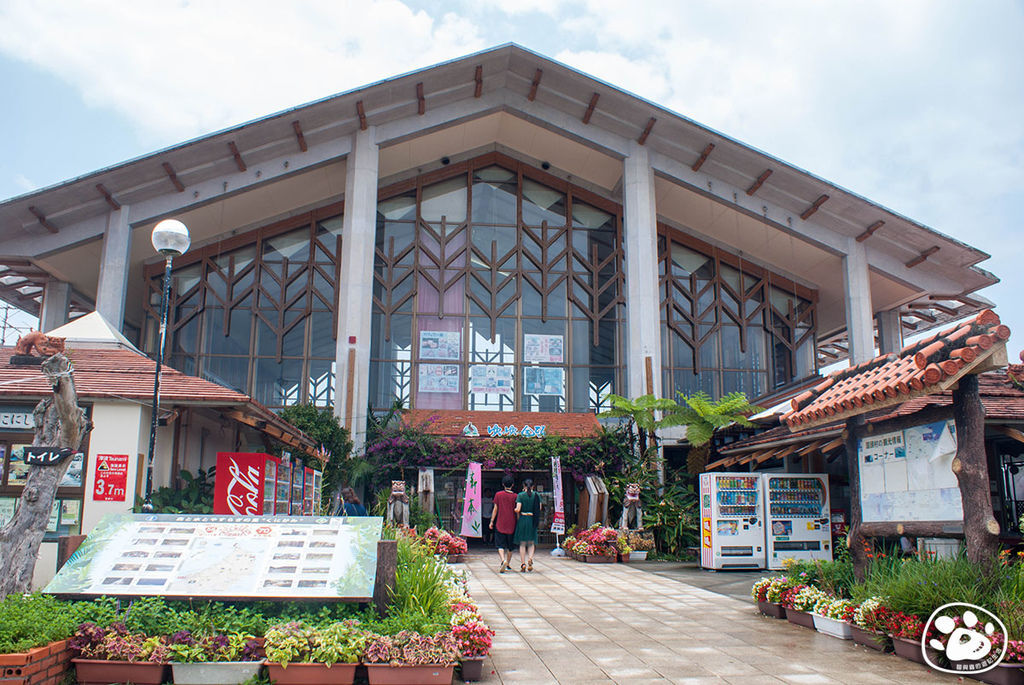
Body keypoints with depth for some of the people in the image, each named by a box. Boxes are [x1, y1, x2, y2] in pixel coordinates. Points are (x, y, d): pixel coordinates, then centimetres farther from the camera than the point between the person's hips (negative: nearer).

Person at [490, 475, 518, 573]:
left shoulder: (498, 495, -2)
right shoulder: (515, 496, -2)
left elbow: (495, 509, 0)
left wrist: (492, 521, 7)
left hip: (500, 524, -1)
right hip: (511, 524, 1)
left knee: (500, 545, -3)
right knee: (510, 546, 15)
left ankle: (503, 560, -26)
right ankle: (508, 564, 22)